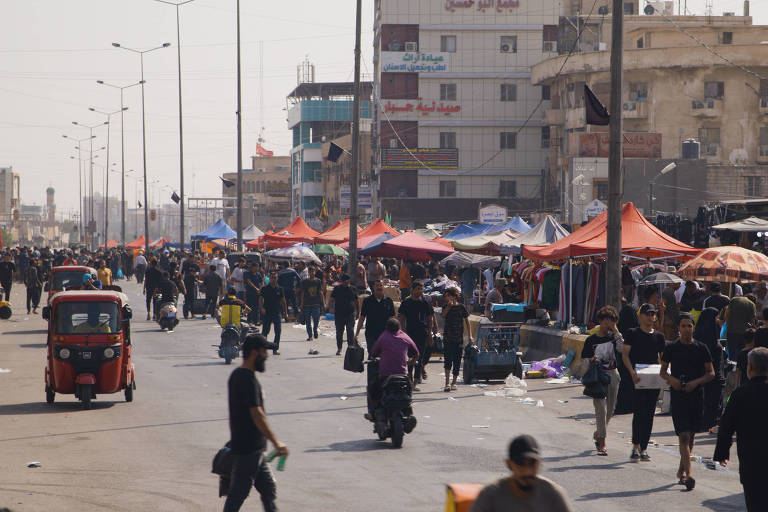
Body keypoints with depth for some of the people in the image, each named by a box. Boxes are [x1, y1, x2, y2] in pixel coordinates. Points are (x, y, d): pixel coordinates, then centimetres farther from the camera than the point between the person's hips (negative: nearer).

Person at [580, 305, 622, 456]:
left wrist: (615, 330, -12)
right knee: (601, 408, -10)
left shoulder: (613, 337, 6)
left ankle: (598, 434, 35)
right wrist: (592, 360, -17)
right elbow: (584, 359, 4)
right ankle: (602, 443, -9)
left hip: (612, 374, 4)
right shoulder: (591, 340, 1)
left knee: (610, 408, 12)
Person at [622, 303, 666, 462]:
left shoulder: (659, 336, 14)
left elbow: (663, 358, 17)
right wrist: (632, 372, -19)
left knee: (649, 414, 6)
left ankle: (643, 448, 12)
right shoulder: (633, 333, 2)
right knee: (639, 412, -13)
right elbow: (625, 354, -4)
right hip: (638, 378, -4)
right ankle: (636, 447, -10)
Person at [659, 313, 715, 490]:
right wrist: (671, 379, -10)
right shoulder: (671, 348, 4)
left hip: (696, 396, 2)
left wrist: (696, 382, -12)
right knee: (684, 436, -12)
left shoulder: (701, 348, 4)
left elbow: (711, 373, 4)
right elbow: (662, 371, 12)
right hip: (678, 396, -2)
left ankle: (681, 470, 28)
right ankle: (687, 474, -18)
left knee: (691, 436, 11)